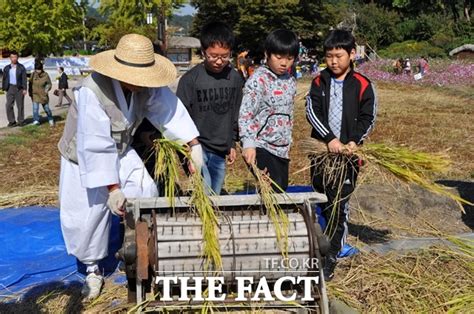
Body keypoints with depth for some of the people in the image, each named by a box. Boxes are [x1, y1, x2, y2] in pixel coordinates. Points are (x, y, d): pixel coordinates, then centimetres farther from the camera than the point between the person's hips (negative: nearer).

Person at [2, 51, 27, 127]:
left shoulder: (21, 68, 1)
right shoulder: (7, 68, 10)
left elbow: (24, 79, -3)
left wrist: (24, 89, -10)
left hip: (19, 88, -3)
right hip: (10, 88, 3)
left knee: (20, 105, 3)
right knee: (9, 105, -3)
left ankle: (21, 121, 13)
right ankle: (11, 121, 4)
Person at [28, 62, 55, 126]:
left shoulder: (45, 75, -9)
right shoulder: (33, 74, -4)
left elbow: (49, 84, 4)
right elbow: (30, 83, 9)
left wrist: (47, 89, -11)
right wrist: (29, 92, 8)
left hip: (43, 94, 0)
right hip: (35, 94, 0)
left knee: (46, 108, 10)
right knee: (35, 107, -14)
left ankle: (51, 120, 29)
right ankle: (36, 120, -12)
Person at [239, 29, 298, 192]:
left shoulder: (290, 81, 10)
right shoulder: (258, 79, -12)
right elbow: (246, 114, -18)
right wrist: (248, 144, -28)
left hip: (283, 148, 8)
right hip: (262, 147, -7)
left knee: (282, 191, 11)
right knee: (273, 191, -14)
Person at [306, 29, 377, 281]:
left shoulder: (362, 85, -1)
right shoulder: (319, 82, 4)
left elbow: (368, 118, -1)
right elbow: (312, 112, -7)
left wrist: (354, 141, -18)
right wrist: (330, 138, -20)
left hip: (348, 154, -3)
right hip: (321, 150, 3)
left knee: (339, 206, -6)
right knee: (322, 202, 16)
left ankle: (331, 258, 0)